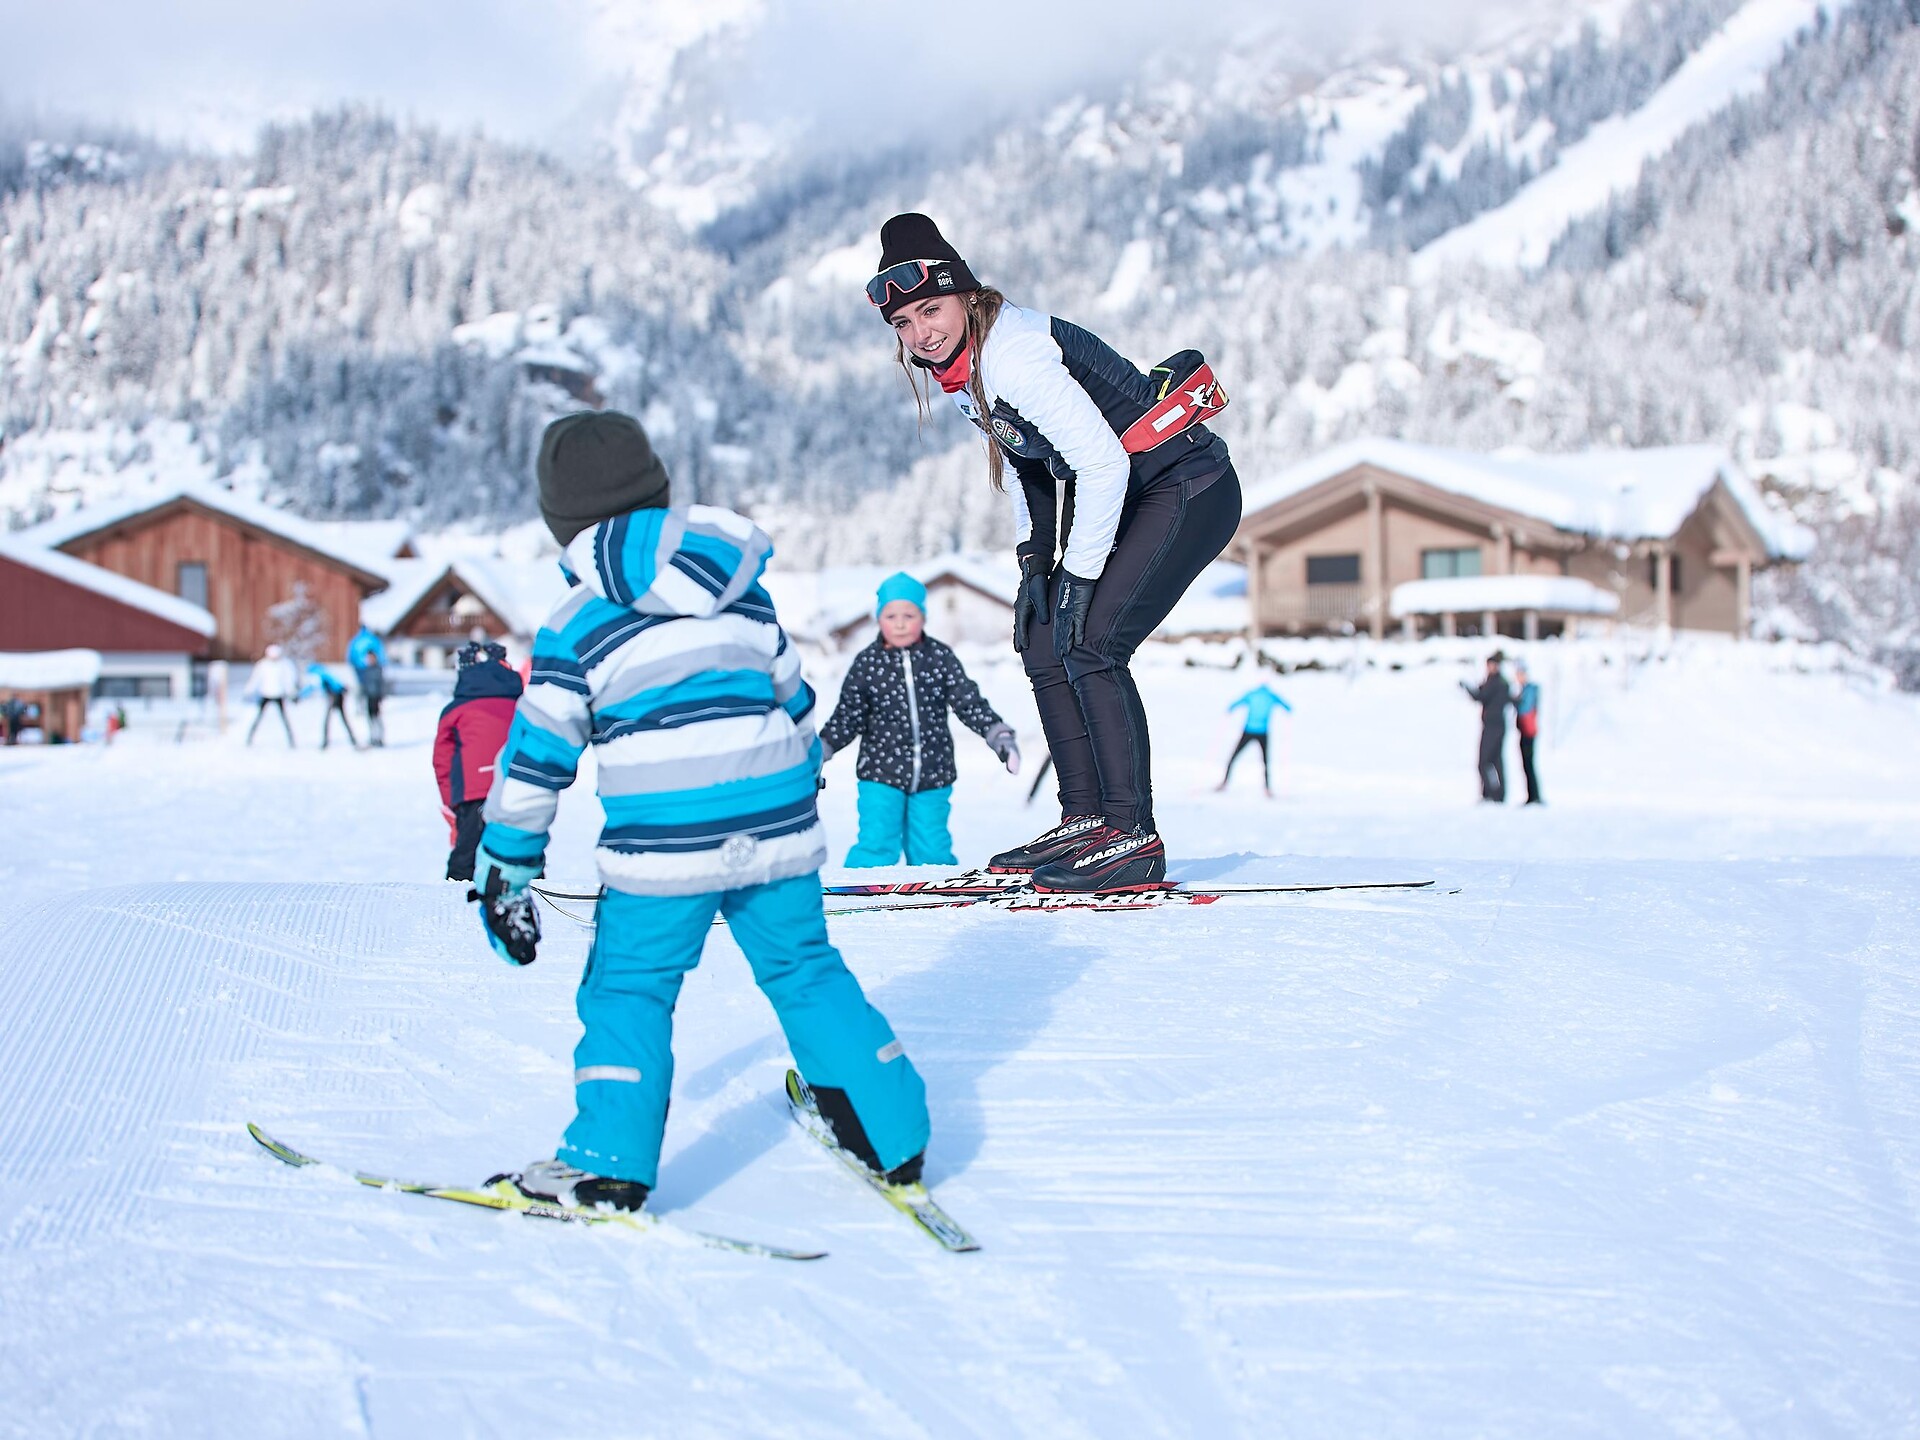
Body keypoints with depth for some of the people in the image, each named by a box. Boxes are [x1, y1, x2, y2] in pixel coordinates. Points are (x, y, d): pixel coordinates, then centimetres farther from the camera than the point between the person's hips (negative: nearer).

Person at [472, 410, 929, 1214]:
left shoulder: (577, 629, 0)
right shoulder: (744, 594, 13)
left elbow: (534, 760, 1)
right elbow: (795, 701, 21)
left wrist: (504, 870, 9)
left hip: (663, 849, -4)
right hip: (777, 834, 4)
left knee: (628, 992, 6)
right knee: (807, 972, 15)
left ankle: (607, 1168, 2)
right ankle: (892, 1139, 19)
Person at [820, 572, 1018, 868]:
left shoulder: (941, 658, -2)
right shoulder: (867, 663, -4)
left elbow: (969, 702, 0)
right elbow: (848, 717, 0)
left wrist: (998, 735, -10)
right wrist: (820, 749, -9)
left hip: (932, 775, 2)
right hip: (881, 773, -2)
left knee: (931, 850, 9)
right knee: (876, 848, -9)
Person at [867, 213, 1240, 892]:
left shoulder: (1013, 355, -25)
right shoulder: (962, 366, 4)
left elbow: (1102, 464, -27)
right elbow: (1027, 463, 17)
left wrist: (1078, 576, -21)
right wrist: (1033, 561, 7)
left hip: (1189, 489, -10)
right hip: (1123, 497, 10)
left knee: (1089, 646, -19)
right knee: (1043, 643, 6)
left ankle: (1134, 838, -14)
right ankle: (1086, 819, 12)